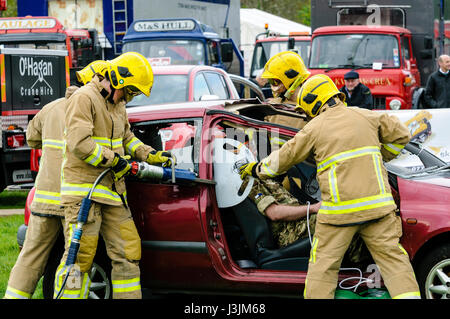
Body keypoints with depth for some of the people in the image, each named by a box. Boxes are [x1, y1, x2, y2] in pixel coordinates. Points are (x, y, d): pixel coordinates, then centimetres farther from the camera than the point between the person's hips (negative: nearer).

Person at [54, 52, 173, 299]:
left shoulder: (117, 105, 18)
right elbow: (79, 143, -22)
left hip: (112, 191, 9)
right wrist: (114, 161, -15)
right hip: (84, 190, -9)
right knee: (79, 256, -10)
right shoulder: (84, 98, -12)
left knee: (128, 251, 7)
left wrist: (151, 155, 13)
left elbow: (127, 139, 29)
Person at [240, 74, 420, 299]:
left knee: (323, 263, 7)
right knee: (391, 256, 4)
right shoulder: (366, 116, 11)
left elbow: (283, 159, 10)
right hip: (376, 203, 3)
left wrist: (256, 169, 27)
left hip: (339, 209, -2)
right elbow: (401, 135, 16)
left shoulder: (314, 128, 3)